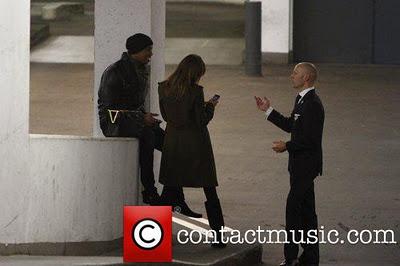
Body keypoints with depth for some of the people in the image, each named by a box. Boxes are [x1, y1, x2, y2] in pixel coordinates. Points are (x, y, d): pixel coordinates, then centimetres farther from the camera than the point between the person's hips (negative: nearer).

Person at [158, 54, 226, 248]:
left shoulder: (164, 88, 0)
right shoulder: (195, 91, -16)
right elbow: (202, 120, -13)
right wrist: (210, 106, 5)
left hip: (173, 142, 4)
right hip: (196, 143, -4)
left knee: (170, 188, 13)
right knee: (209, 190, 6)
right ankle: (218, 236, 7)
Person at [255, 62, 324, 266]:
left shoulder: (313, 104, -20)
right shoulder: (302, 100, 13)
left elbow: (311, 139, -24)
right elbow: (290, 126, 20)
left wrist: (287, 146, -16)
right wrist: (268, 111, 17)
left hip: (306, 165, -11)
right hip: (301, 165, 11)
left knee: (293, 208, -10)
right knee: (306, 210, 14)